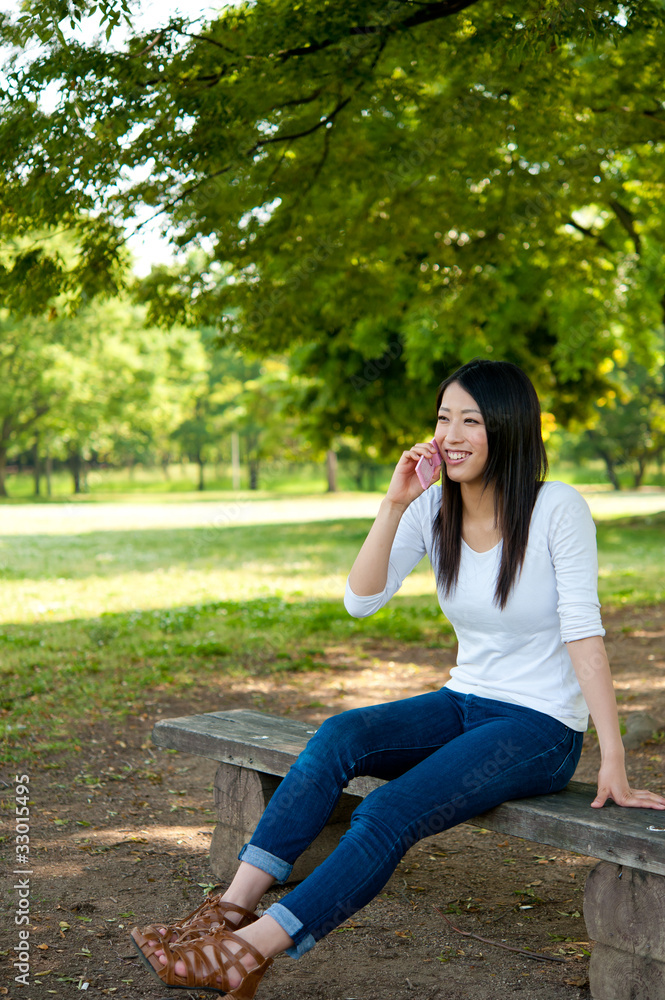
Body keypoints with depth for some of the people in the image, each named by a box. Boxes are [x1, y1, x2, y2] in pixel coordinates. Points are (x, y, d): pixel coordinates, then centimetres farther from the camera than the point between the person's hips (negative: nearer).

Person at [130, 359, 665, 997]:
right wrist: (393, 504, -17)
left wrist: (614, 762, -19)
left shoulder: (556, 509, -15)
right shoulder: (431, 508, 1)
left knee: (392, 812, -26)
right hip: (464, 703, 5)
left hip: (541, 729, -5)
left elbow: (584, 632, -16)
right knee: (339, 736, -23)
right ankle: (232, 908, -24)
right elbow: (360, 601, -7)